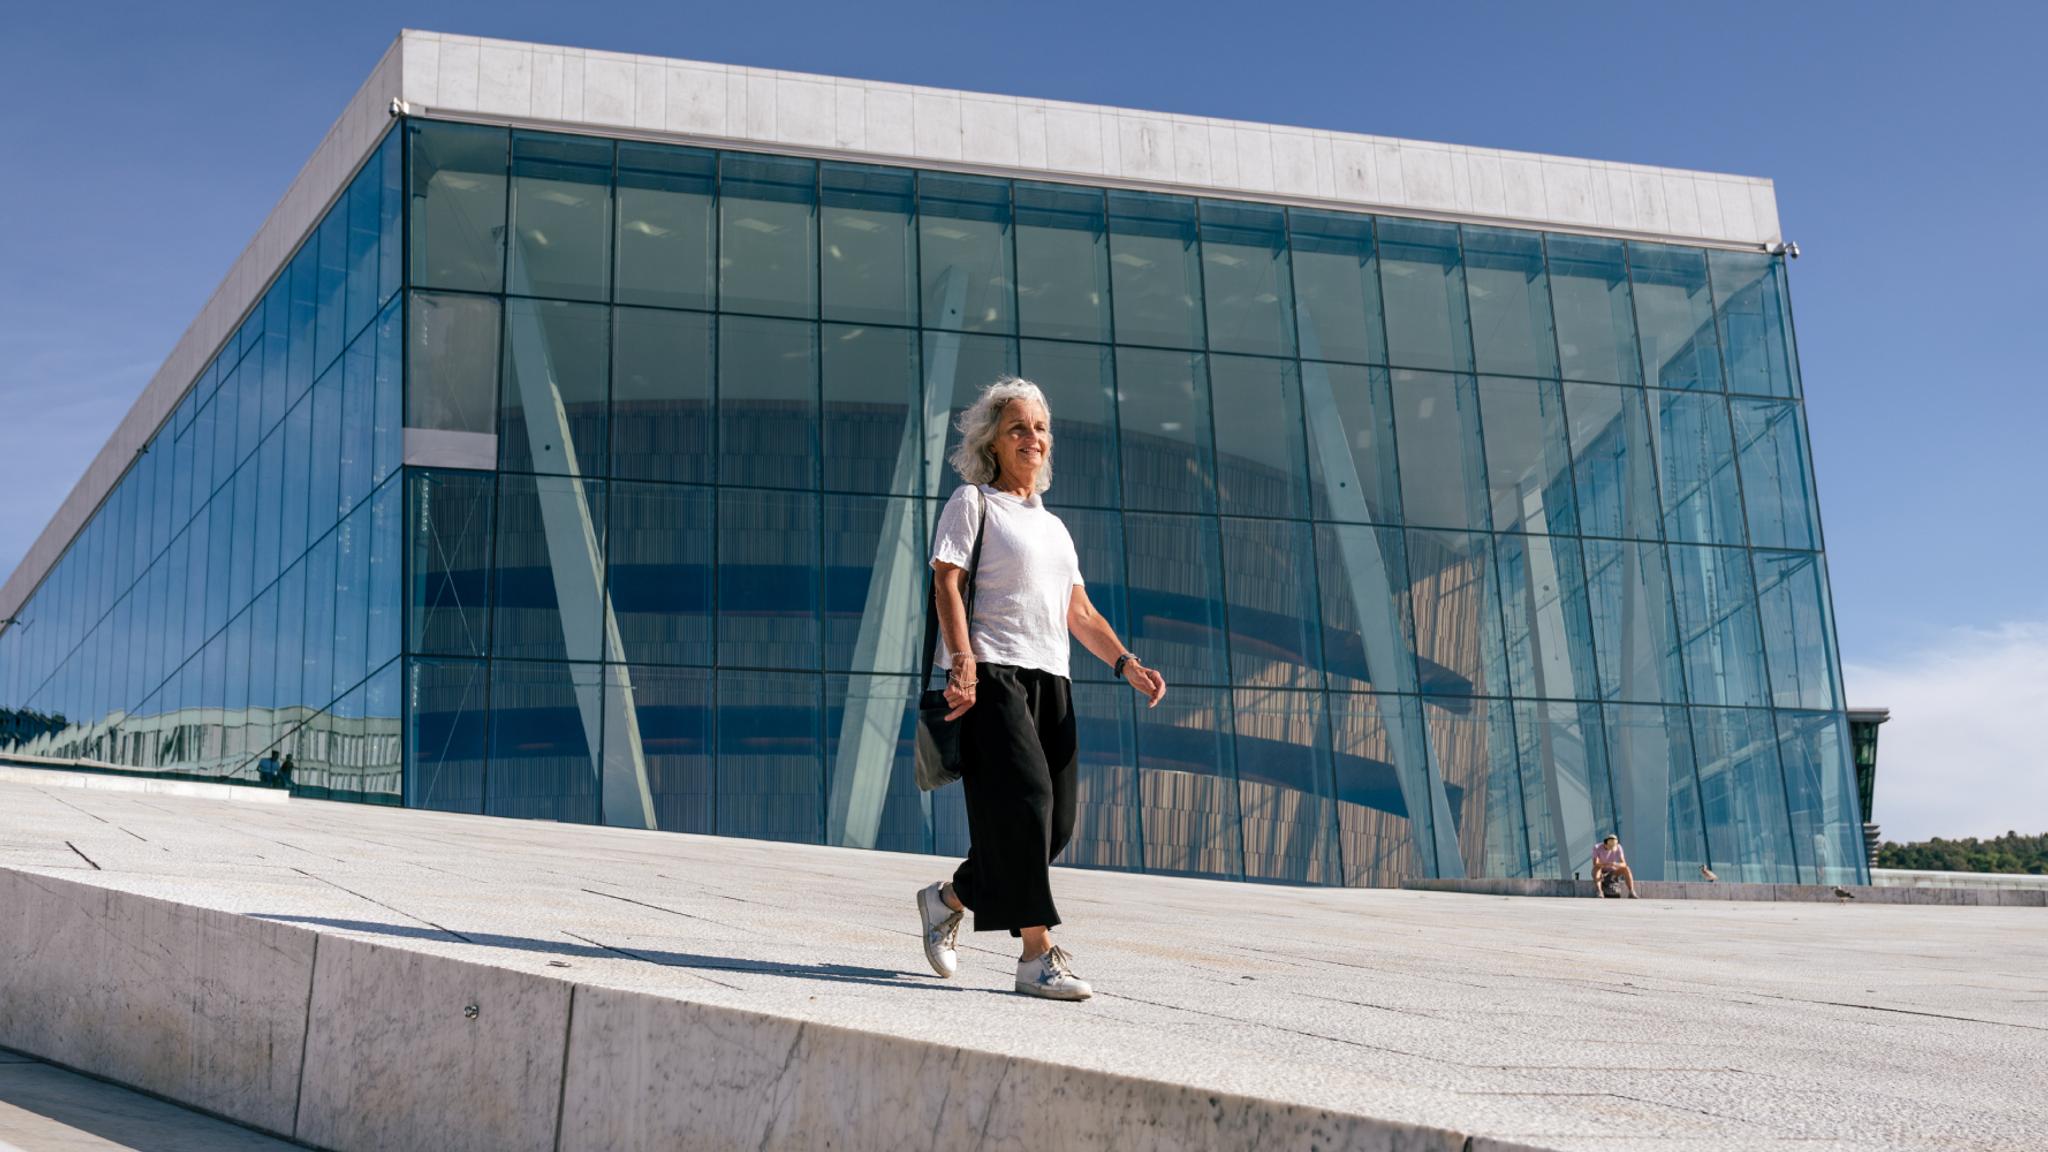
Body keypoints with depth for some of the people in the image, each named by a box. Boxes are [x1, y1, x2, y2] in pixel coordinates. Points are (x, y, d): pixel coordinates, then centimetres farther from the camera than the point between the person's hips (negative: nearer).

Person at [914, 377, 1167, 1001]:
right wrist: (963, 662, -20)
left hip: (1049, 678, 7)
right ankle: (1038, 954, -16)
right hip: (990, 673, -7)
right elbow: (947, 582, -6)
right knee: (1024, 800, -18)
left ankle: (949, 898, 20)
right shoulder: (973, 502, 6)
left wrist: (1126, 663, 6)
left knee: (1055, 821, 1)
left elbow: (1079, 612, 22)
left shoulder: (1053, 526, 26)